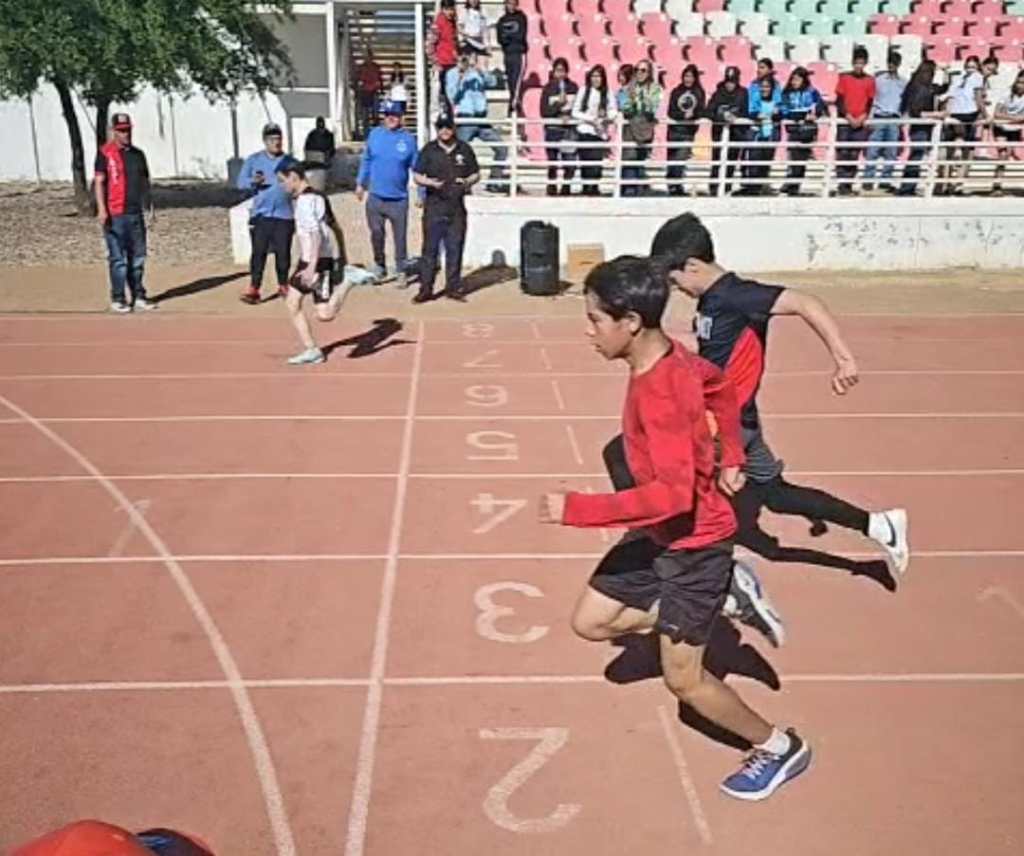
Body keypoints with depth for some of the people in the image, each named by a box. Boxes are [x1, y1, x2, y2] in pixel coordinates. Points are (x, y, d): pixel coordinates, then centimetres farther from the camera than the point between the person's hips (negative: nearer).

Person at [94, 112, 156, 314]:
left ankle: (138, 296, 19)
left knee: (138, 257, 10)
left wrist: (149, 205, 14)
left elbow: (144, 182, 20)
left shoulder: (138, 153, 14)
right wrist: (101, 209, -17)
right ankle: (118, 299, 3)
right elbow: (99, 182, -8)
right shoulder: (105, 153, -3)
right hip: (115, 215, -6)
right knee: (118, 258, -3)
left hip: (135, 213, 6)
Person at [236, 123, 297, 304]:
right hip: (261, 214, -1)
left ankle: (283, 285, 20)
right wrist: (253, 181, -17)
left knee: (283, 253, 5)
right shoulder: (253, 160, 7)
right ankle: (254, 288, -3)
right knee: (259, 252, -5)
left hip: (284, 215, 1)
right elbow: (241, 182, 4)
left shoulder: (291, 162, 10)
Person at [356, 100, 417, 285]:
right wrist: (360, 183, 10)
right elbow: (366, 160, 10)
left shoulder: (408, 139, -4)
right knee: (376, 234, 8)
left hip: (399, 199, -2)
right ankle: (379, 265, 26)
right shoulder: (375, 134, 1)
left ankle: (401, 271, 17)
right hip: (375, 197, 2)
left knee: (400, 237, 5)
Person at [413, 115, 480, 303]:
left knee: (455, 248, 6)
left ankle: (453, 287, 14)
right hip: (434, 205, -2)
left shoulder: (465, 149, 9)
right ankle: (426, 288, 1)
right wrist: (431, 182, -15)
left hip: (457, 206, 2)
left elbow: (476, 174, 15)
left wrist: (467, 181, -7)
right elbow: (416, 176, 5)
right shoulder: (428, 150, 4)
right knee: (430, 248, -3)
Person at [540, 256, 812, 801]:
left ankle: (780, 749, 27)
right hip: (663, 533, 9)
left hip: (694, 542, -9)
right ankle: (727, 595, 19)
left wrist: (577, 510, -34)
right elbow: (721, 388, 15)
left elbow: (672, 494, -38)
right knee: (590, 622, 12)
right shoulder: (669, 354, -3)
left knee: (684, 680, 4)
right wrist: (731, 457, 16)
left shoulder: (657, 394, -32)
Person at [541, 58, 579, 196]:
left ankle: (566, 189, 8)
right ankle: (552, 190, 10)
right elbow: (544, 112, -4)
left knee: (570, 161, -6)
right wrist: (559, 103, -13)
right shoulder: (548, 89, 2)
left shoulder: (573, 87, 7)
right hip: (552, 128, -1)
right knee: (552, 162, 1)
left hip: (569, 128, 1)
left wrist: (569, 115, -9)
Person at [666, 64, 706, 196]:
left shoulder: (700, 93, 4)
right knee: (672, 159, 5)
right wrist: (683, 115, -20)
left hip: (689, 131, -1)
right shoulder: (676, 92, 4)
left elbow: (701, 112, -1)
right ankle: (672, 186, 13)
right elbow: (671, 112, -3)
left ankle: (678, 186, -10)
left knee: (681, 159, -13)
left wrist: (692, 114, -23)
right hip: (674, 129, 1)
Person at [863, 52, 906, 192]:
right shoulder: (878, 79, 6)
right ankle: (868, 179, -5)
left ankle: (886, 180, 6)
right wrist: (869, 118, -5)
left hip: (894, 119, 2)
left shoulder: (903, 83, 12)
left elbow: (905, 102, 14)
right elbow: (870, 99, 4)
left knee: (892, 152, 0)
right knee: (873, 150, -8)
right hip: (879, 117, -2)